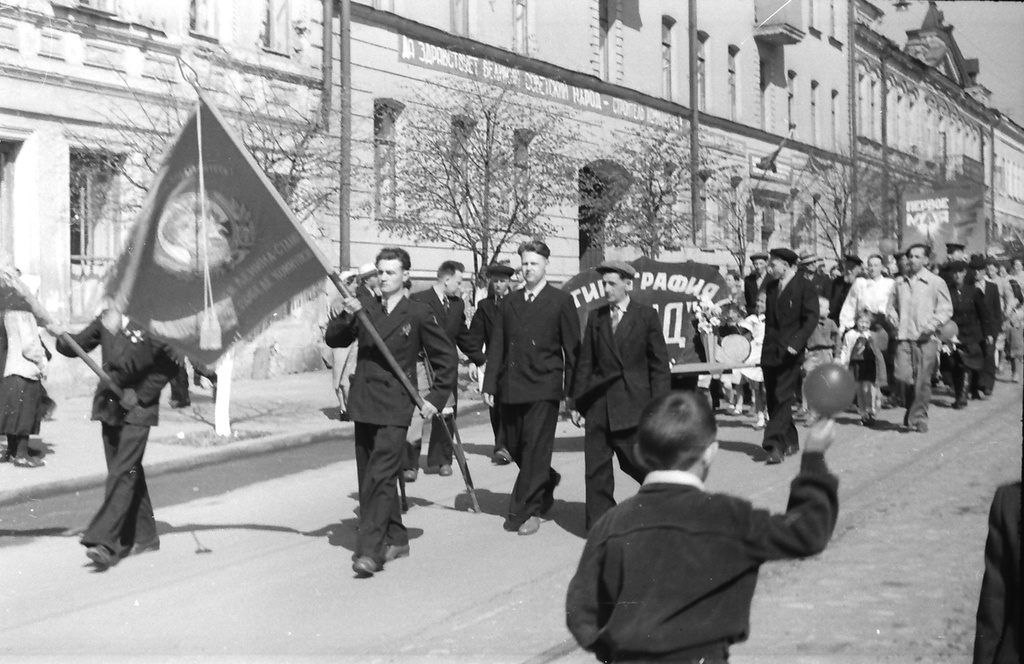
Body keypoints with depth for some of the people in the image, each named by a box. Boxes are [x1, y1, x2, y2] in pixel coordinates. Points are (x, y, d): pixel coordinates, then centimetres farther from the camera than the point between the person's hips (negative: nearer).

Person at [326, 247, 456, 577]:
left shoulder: (419, 314, -2)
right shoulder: (364, 307, 9)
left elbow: (446, 357, 3)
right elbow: (333, 340, 2)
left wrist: (436, 397, -3)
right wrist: (346, 317, -16)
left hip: (395, 407, -5)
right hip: (364, 405, 5)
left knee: (380, 478, -13)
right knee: (370, 478, 12)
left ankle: (369, 550, -15)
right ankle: (396, 539, 26)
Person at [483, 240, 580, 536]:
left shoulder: (561, 301, 0)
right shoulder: (509, 302, 13)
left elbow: (572, 348, -1)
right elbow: (497, 345, 12)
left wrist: (572, 390, -4)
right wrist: (490, 384, 5)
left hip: (543, 389, -5)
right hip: (511, 387, 5)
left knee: (535, 450, -6)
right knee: (515, 447, 11)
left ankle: (525, 511, 1)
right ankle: (546, 483, 37)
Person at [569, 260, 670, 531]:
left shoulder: (646, 315, 0)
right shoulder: (595, 317, 9)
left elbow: (659, 363, -1)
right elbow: (584, 362, 10)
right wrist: (578, 402, 6)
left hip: (632, 402, -3)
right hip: (598, 402, 3)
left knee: (637, 462, 1)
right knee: (596, 467, 1)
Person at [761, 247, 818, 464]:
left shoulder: (804, 288, -5)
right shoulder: (771, 288, 14)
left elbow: (811, 318, -10)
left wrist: (796, 342, -20)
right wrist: (767, 345, 12)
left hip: (789, 353, -7)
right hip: (770, 352, 7)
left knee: (783, 398, -11)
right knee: (773, 400, 8)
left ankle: (775, 444, -14)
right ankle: (790, 442, 19)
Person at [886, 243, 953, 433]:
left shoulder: (936, 282, 2)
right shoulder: (900, 282, 11)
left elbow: (946, 309, 2)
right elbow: (891, 305, 22)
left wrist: (931, 325, -11)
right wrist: (893, 319, 2)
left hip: (926, 339, -2)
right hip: (904, 337, 2)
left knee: (922, 380, -3)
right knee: (901, 376, -9)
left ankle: (918, 418, 10)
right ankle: (911, 407, 17)